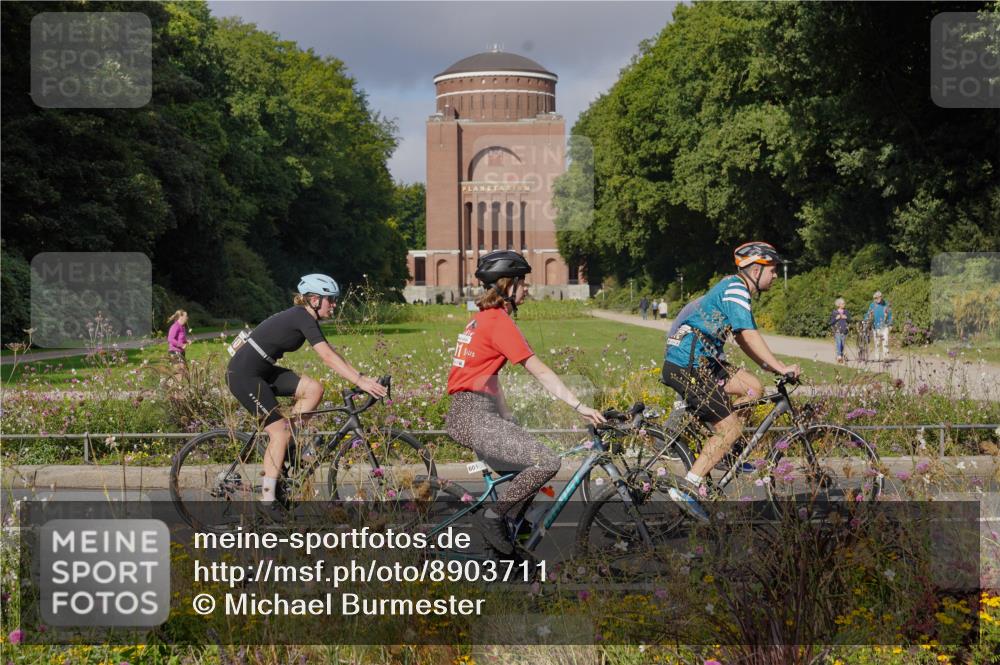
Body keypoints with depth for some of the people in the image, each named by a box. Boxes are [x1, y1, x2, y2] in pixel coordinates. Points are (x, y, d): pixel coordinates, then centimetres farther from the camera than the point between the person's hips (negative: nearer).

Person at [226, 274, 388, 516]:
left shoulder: (305, 318, 11)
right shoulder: (303, 318, -17)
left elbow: (332, 353, 13)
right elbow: (328, 358, -26)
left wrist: (362, 377, 5)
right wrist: (360, 382, -29)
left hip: (261, 372, 9)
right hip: (244, 375, -9)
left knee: (314, 388, -4)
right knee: (280, 430, -10)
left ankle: (284, 445, 5)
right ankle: (268, 500, -5)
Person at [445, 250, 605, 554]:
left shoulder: (482, 319, 18)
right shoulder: (499, 321, -12)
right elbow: (541, 372, -15)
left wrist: (509, 420, 21)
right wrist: (580, 407, -14)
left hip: (467, 415, 10)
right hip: (475, 417, -10)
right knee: (547, 462, -16)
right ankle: (494, 516, -5)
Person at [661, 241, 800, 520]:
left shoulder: (737, 289, 19)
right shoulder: (735, 288, -13)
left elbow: (742, 339, 23)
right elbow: (749, 335, -21)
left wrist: (770, 367, 15)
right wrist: (780, 368, -20)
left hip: (702, 362, 10)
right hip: (687, 367, -10)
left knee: (754, 388, 8)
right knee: (731, 428, -10)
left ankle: (723, 451, 13)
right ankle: (687, 489, -10)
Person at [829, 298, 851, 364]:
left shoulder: (846, 312, 15)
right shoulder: (834, 313, 5)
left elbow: (850, 321, 15)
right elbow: (831, 322, 2)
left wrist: (846, 318, -4)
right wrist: (836, 318, -13)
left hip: (844, 330, 4)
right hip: (837, 330, -4)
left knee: (842, 344, 4)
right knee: (838, 343, -21)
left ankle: (841, 356, 13)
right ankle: (839, 356, -32)